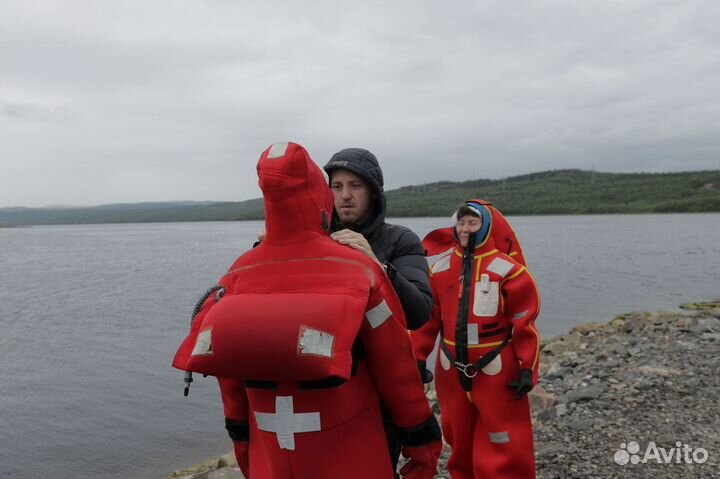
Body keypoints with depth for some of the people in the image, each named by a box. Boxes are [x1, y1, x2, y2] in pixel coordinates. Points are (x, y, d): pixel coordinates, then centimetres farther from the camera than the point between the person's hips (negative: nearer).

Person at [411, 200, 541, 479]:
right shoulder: (439, 265, 0)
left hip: (496, 371, -4)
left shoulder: (506, 268, -11)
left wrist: (527, 369, -8)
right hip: (452, 371, 4)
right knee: (459, 442, 19)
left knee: (503, 449, 3)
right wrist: (417, 359, 2)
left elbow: (525, 322, -7)